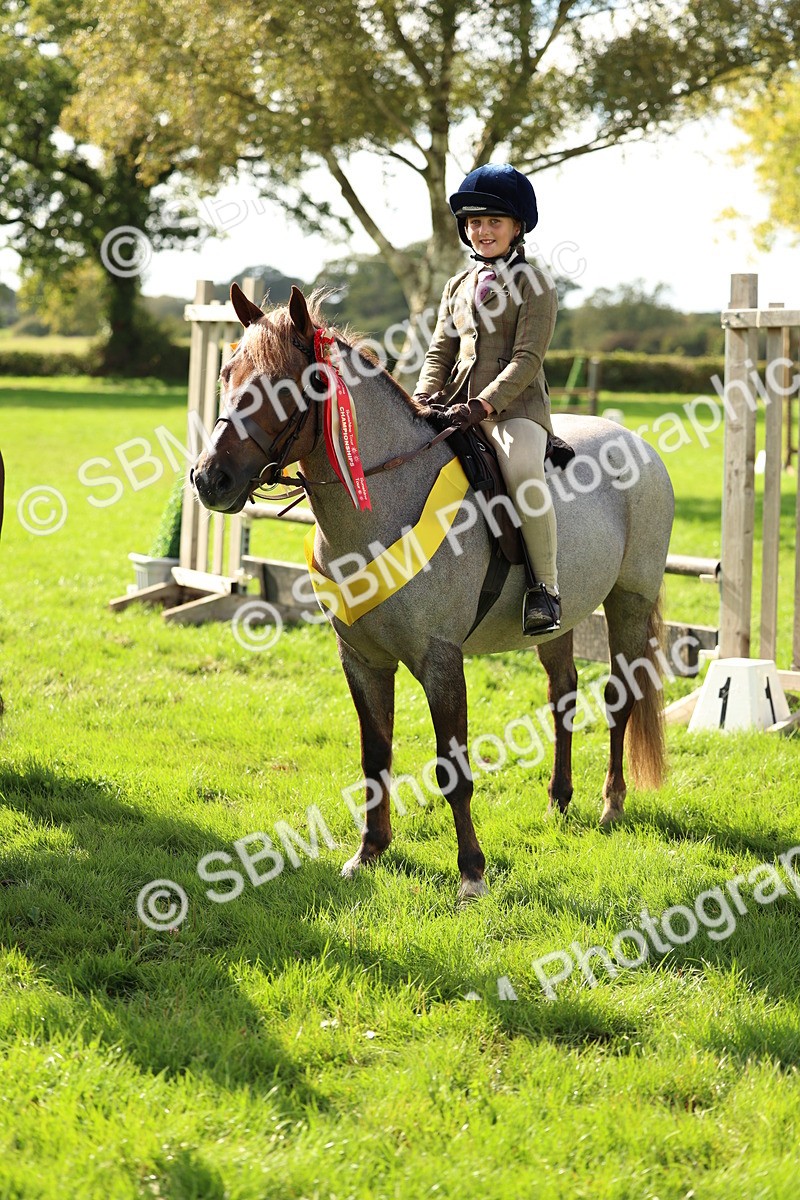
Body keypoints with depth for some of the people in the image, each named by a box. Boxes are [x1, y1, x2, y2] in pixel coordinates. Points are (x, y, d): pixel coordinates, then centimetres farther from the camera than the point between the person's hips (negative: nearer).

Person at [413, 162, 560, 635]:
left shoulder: (533, 284, -1)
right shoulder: (459, 287, 20)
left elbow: (527, 359, -10)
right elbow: (441, 351, 17)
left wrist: (484, 405, -22)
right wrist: (424, 397, -3)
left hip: (515, 408, -7)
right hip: (457, 409, 7)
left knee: (522, 467, -38)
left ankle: (545, 587, -26)